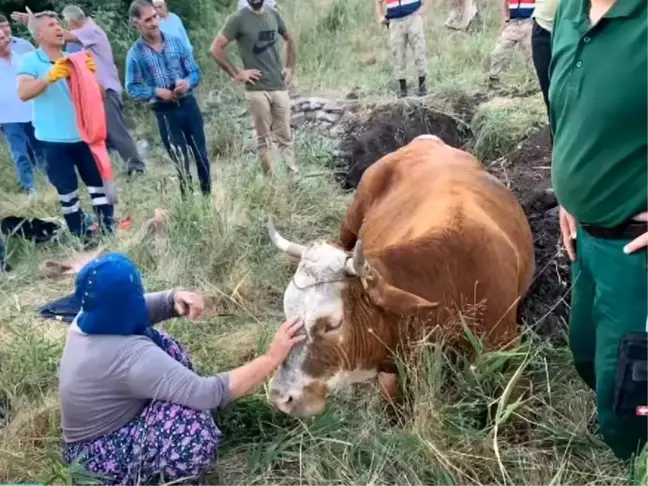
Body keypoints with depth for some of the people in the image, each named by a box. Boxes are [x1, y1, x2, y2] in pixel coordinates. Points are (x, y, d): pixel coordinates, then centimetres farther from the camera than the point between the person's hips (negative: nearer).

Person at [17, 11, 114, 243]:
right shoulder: (30, 61, -4)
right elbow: (23, 93, -19)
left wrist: (91, 73, -15)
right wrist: (50, 77, -34)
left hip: (84, 135, 3)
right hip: (53, 140, -3)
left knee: (98, 182, 7)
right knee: (67, 189, 5)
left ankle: (109, 228, 17)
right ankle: (82, 236, 15)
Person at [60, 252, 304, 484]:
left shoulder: (88, 318, -11)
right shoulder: (129, 355, -36)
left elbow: (140, 308, 5)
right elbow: (209, 394, -38)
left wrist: (174, 298, -18)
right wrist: (272, 358, -32)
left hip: (96, 435, 9)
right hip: (102, 459, -9)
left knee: (161, 344, 2)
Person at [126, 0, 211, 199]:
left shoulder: (176, 42, 0)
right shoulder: (135, 54, -5)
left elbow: (195, 72, 3)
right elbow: (132, 89, -4)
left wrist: (188, 82, -18)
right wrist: (157, 92, -18)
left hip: (188, 104, 2)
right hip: (165, 112, -2)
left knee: (201, 153, 9)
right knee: (180, 161, 6)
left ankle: (208, 194, 25)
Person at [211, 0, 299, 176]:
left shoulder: (273, 15, 8)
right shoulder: (238, 19, -6)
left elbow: (289, 40, 24)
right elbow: (216, 48, -8)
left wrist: (290, 67, 13)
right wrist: (236, 74, -10)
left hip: (280, 87, 4)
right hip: (256, 90, -4)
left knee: (285, 137, 7)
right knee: (264, 139, 3)